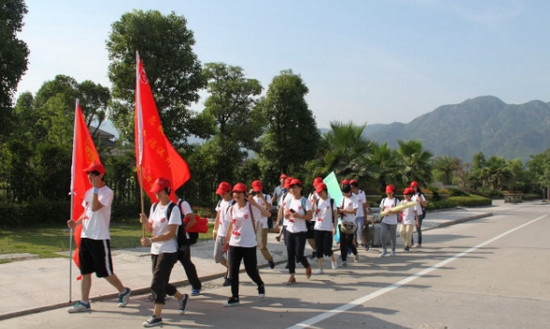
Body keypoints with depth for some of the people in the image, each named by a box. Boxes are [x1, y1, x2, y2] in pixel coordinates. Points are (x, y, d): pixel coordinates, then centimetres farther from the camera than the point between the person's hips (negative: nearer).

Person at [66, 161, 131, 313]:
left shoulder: (107, 192, -11)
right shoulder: (89, 192, 14)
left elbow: (95, 207, -25)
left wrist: (95, 188, -19)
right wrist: (76, 223, 4)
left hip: (100, 238, -8)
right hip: (85, 236, 8)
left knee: (105, 272, 0)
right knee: (85, 272, 10)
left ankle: (124, 291, 20)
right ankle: (84, 303, 17)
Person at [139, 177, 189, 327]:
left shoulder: (173, 208, -13)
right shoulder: (154, 207, 8)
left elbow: (171, 233, -19)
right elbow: (151, 229, 13)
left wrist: (151, 241, -26)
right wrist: (145, 222, -9)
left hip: (168, 251, -8)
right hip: (155, 251, 8)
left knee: (157, 283, -10)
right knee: (161, 283, 15)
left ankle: (157, 316, -1)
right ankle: (182, 297, 38)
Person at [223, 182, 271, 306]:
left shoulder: (251, 207, -9)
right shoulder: (232, 209, 5)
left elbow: (268, 214, -20)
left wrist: (255, 204, -29)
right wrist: (226, 241, 16)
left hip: (249, 245, -4)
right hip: (234, 244, 4)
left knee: (251, 270, 5)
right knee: (233, 271, 0)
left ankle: (260, 285, 36)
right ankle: (234, 297, 10)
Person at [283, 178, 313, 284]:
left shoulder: (305, 201, -8)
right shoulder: (289, 201, 8)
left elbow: (310, 216, -12)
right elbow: (285, 215, 14)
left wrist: (299, 216, -24)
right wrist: (287, 214, -9)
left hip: (300, 232, -5)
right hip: (290, 230, 5)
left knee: (299, 255, -6)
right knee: (290, 254, 4)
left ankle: (307, 266, 26)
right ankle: (292, 276, 11)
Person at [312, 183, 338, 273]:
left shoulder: (331, 201, -2)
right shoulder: (317, 201, 7)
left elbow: (335, 215, -3)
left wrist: (334, 227, -9)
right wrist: (313, 203, -14)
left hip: (328, 229, -4)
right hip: (317, 228, 4)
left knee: (327, 249, -6)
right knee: (319, 249, 4)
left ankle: (333, 260, 24)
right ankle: (320, 268, 12)